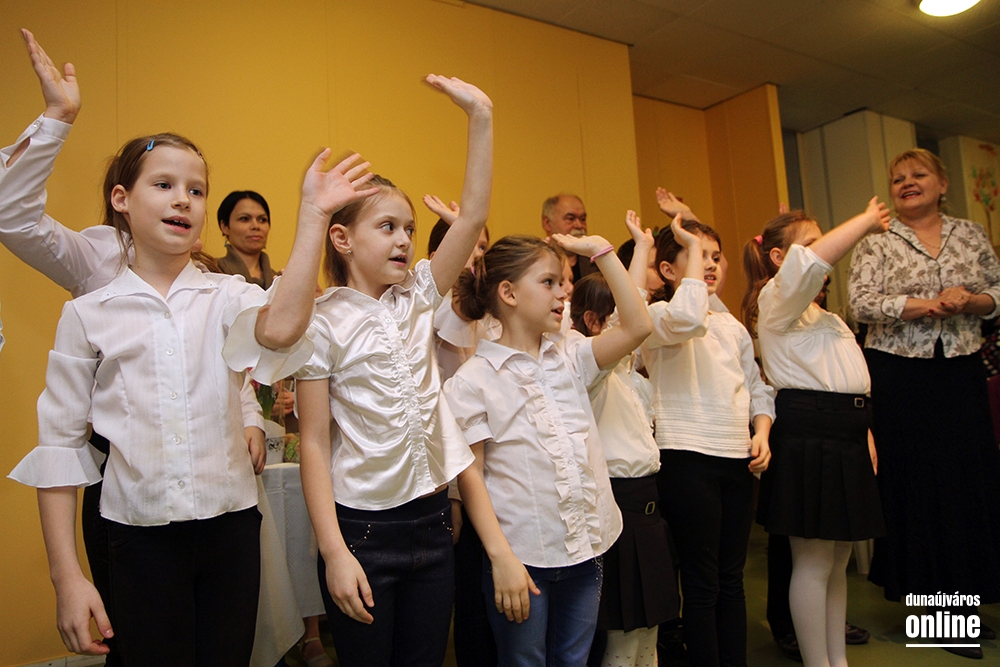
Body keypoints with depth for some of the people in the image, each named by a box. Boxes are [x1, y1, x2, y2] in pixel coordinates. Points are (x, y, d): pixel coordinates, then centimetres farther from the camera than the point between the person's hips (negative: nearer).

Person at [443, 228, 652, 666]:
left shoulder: (569, 360, 7)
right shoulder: (472, 381, -9)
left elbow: (637, 326, -3)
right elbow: (469, 476, -10)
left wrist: (600, 250, -4)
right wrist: (501, 557, -16)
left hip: (585, 550, 5)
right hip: (522, 556, -5)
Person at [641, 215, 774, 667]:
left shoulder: (730, 325, 16)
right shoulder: (658, 316, -6)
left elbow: (756, 385, 20)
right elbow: (687, 319, -30)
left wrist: (762, 431, 1)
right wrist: (692, 246, -18)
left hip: (738, 459, 7)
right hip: (688, 457, -6)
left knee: (732, 578, 15)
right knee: (702, 582, 3)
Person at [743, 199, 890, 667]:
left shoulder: (819, 312, 24)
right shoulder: (778, 298, -6)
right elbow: (814, 260, -27)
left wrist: (864, 431, 19)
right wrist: (867, 221, -13)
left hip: (844, 435, 10)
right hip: (808, 435, -10)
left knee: (838, 559, 16)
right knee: (814, 562, -1)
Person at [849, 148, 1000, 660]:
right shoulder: (876, 243, 0)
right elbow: (860, 302, -12)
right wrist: (931, 304, -18)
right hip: (899, 374, -3)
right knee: (913, 482, 1)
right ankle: (938, 599, 16)